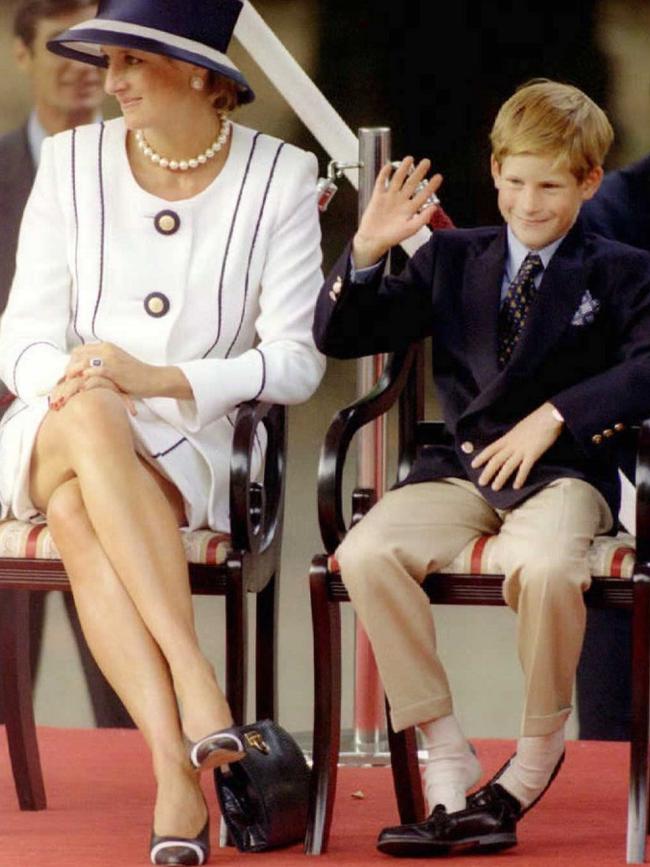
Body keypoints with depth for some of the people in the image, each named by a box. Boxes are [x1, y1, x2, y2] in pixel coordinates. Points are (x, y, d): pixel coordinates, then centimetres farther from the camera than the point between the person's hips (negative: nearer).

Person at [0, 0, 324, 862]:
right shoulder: (72, 162, 6)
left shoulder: (279, 178, 1)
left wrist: (160, 379, -19)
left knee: (79, 515, -36)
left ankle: (177, 777, -42)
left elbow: (296, 361, -5)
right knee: (89, 415, -37)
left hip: (193, 449, -2)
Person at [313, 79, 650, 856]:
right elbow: (341, 338, 11)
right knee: (365, 553, -28)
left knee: (543, 566, -38)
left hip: (563, 471, -3)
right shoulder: (453, 260, 16)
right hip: (460, 470, 3)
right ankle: (445, 762, -17)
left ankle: (539, 751, -8)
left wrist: (556, 415, -20)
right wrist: (366, 254, -6)